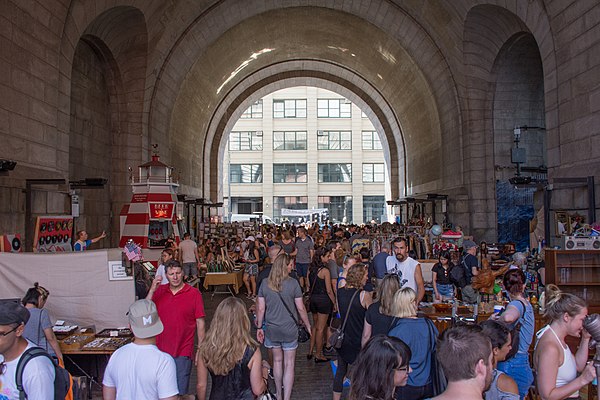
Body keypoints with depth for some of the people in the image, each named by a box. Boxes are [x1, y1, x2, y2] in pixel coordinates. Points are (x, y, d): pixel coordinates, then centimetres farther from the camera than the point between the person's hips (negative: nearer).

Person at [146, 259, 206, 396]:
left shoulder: (194, 293, -6)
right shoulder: (159, 291, 4)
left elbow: (200, 323, -3)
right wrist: (152, 290, -14)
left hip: (182, 353, -3)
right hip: (160, 351, 3)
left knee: (180, 392, 6)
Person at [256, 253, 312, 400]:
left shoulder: (265, 284, -5)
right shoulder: (293, 283, -13)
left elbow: (260, 308, -2)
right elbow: (300, 308, -9)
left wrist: (259, 328, 9)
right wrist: (308, 326, 3)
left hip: (272, 328, 3)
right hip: (289, 329, -3)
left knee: (277, 360, 20)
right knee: (289, 363, 6)